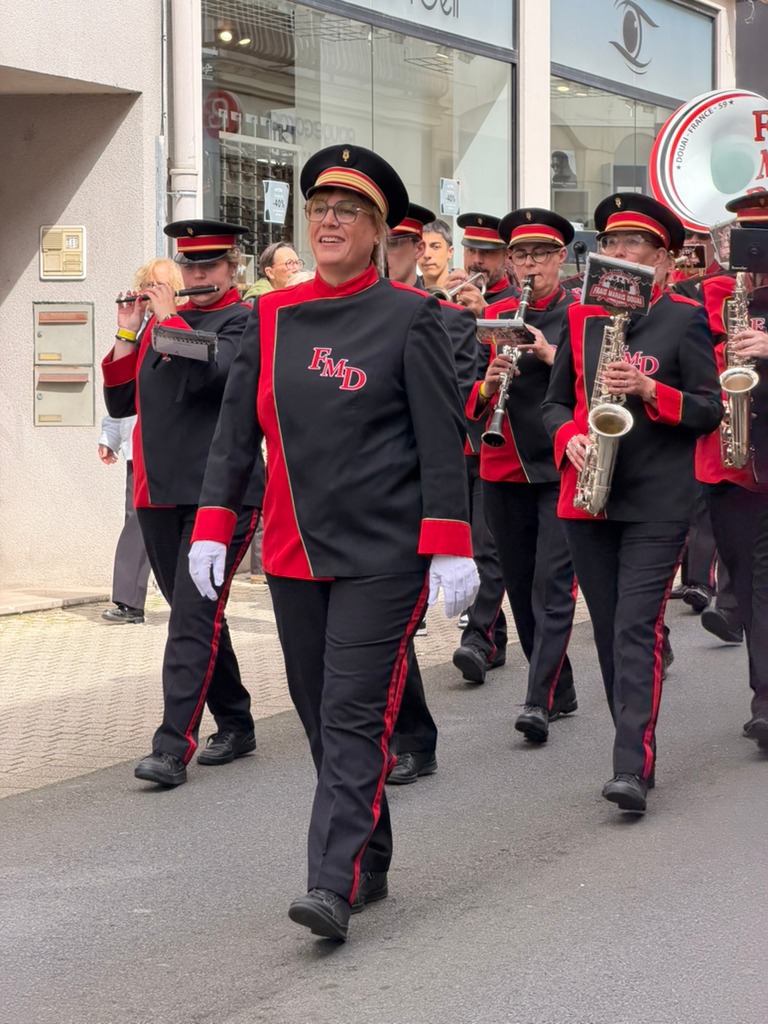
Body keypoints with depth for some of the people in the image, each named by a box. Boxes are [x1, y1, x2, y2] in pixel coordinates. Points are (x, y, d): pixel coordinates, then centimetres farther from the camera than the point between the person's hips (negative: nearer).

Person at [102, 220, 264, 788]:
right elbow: (120, 402, 13)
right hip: (159, 493, 7)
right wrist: (127, 334, 2)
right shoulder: (161, 320, 16)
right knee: (198, 614, 13)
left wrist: (169, 315, -12)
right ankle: (236, 724, 26)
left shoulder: (244, 320, -4)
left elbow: (209, 373, -24)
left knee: (194, 615, -11)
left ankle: (174, 746, -13)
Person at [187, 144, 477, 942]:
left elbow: (442, 437, -7)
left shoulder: (409, 316, -4)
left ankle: (335, 885, -11)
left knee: (355, 716, -9)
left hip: (383, 552, -5)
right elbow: (235, 427, 10)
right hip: (293, 550, 5)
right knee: (320, 716, 11)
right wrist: (212, 525, 1)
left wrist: (449, 546, -12)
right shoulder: (270, 317, 8)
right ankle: (370, 862, 25)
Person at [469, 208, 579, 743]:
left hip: (561, 468, -4)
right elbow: (470, 396, 9)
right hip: (505, 471, 5)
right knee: (522, 587, 10)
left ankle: (540, 702, -13)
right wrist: (488, 382, -13)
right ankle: (560, 689, 23)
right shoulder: (496, 315, 10)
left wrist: (551, 353, -22)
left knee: (552, 586, -10)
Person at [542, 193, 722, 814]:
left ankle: (633, 768, -16)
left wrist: (648, 390, -18)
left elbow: (711, 410, -3)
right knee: (609, 631, 8)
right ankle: (635, 748, 19)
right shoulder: (580, 319, 12)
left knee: (637, 627, -13)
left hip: (658, 501, -5)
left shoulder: (686, 319, 0)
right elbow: (555, 401, 16)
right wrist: (569, 437, -5)